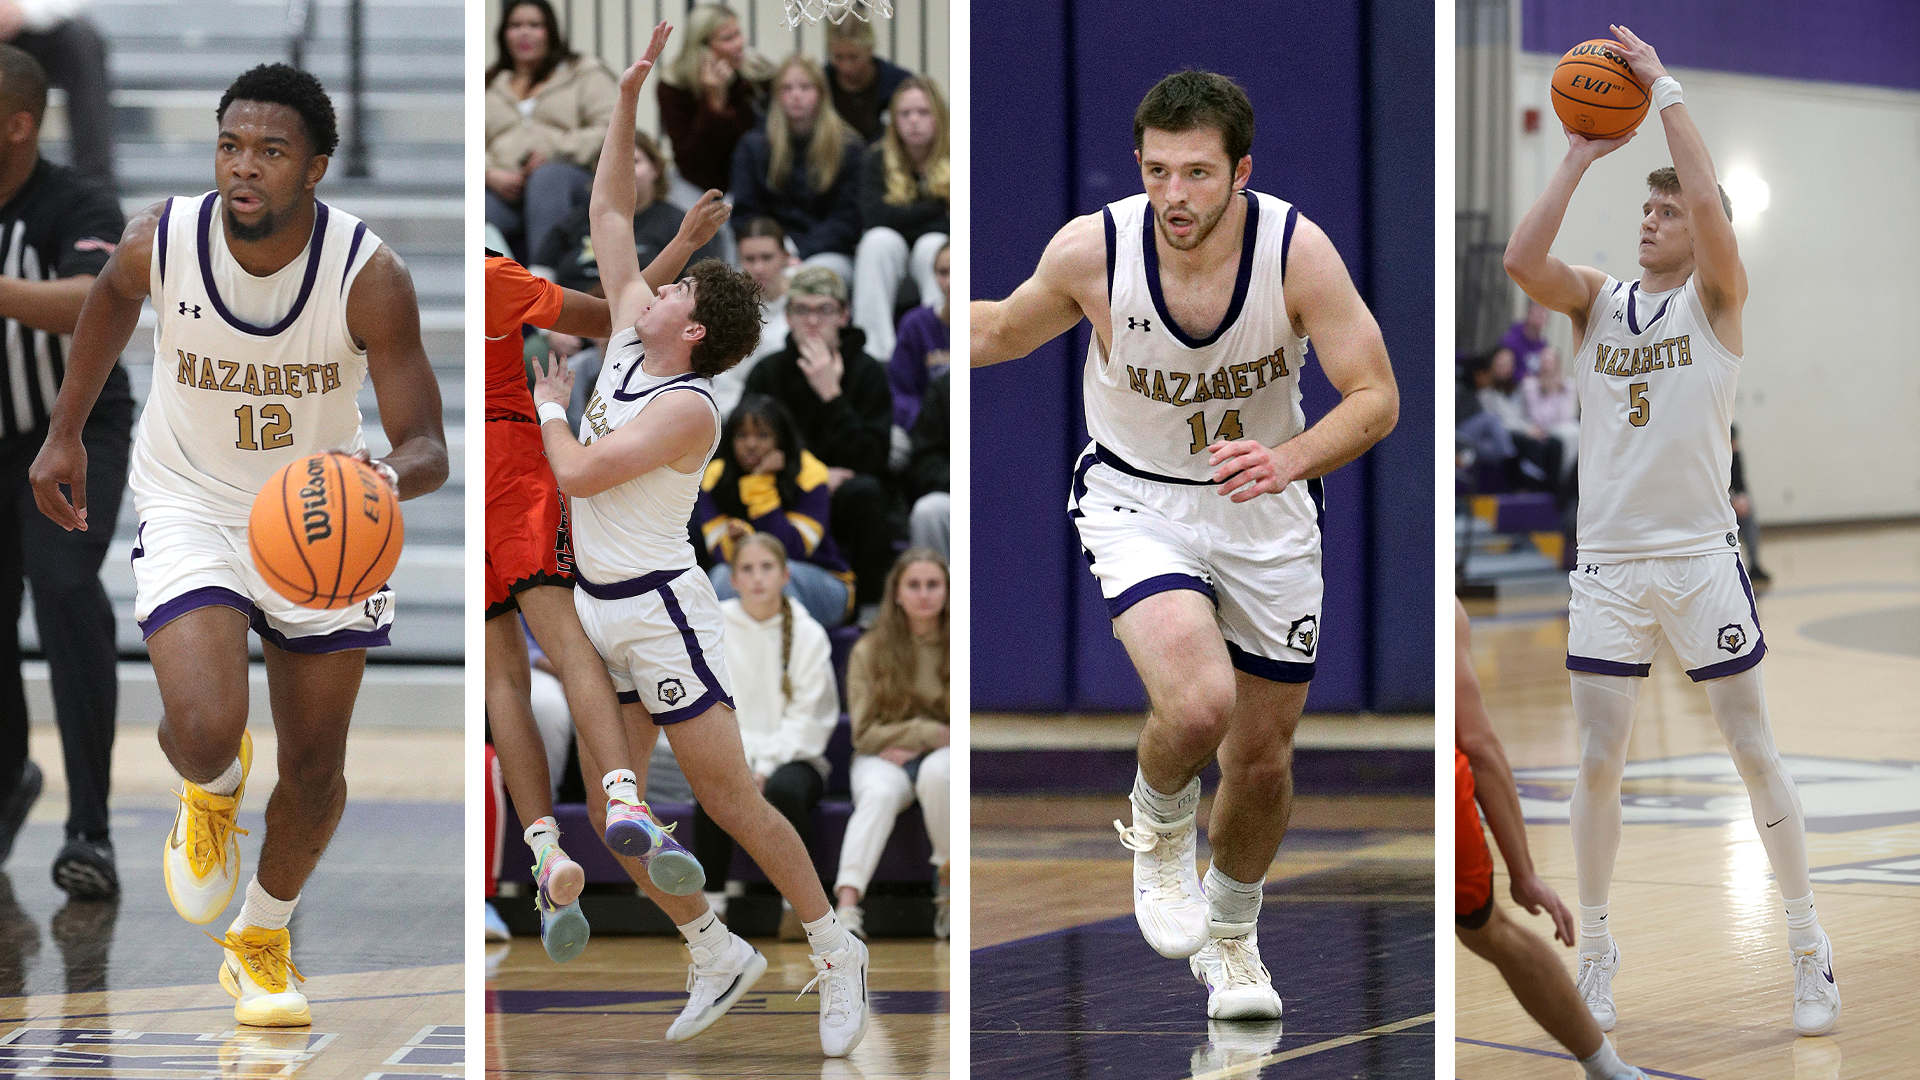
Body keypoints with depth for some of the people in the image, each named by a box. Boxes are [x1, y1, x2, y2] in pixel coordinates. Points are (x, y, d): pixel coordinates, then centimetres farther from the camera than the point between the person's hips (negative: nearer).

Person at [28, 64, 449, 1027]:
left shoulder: (370, 277, -25)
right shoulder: (160, 242, -20)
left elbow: (425, 447, -23)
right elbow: (110, 298, 6)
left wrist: (389, 478, -46)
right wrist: (64, 432, 11)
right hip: (191, 507, -1)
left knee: (316, 770, 10)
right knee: (205, 732, -24)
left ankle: (262, 941, 39)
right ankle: (212, 789, 16)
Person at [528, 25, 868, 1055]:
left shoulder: (686, 408, -16)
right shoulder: (628, 335, 6)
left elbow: (577, 472, -22)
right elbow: (609, 213, 11)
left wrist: (547, 405, -2)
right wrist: (627, 98, 5)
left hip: (660, 610, -8)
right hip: (597, 611, 8)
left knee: (732, 800, -4)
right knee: (612, 813, 5)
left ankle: (836, 952, 6)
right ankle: (718, 956, 17)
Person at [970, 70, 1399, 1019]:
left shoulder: (1297, 250, -21)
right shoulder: (1092, 249, -20)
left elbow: (1376, 398, -17)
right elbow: (1001, 333, 2)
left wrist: (1290, 460, -36)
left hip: (1267, 511, 2)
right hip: (1136, 502, -2)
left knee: (1262, 756, 12)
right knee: (1197, 703, -29)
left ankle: (1230, 938, 41)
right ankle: (1159, 829, 7)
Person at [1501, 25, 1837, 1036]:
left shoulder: (1716, 298, 0)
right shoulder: (1597, 299, 9)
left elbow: (1709, 203, -19)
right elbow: (1521, 260, -10)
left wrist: (1664, 89, -15)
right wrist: (1580, 156, -8)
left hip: (1700, 555, -3)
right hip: (1608, 561, 3)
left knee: (1755, 753, 1)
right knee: (1598, 766, 4)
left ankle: (1807, 945, 10)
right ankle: (1595, 951, 16)